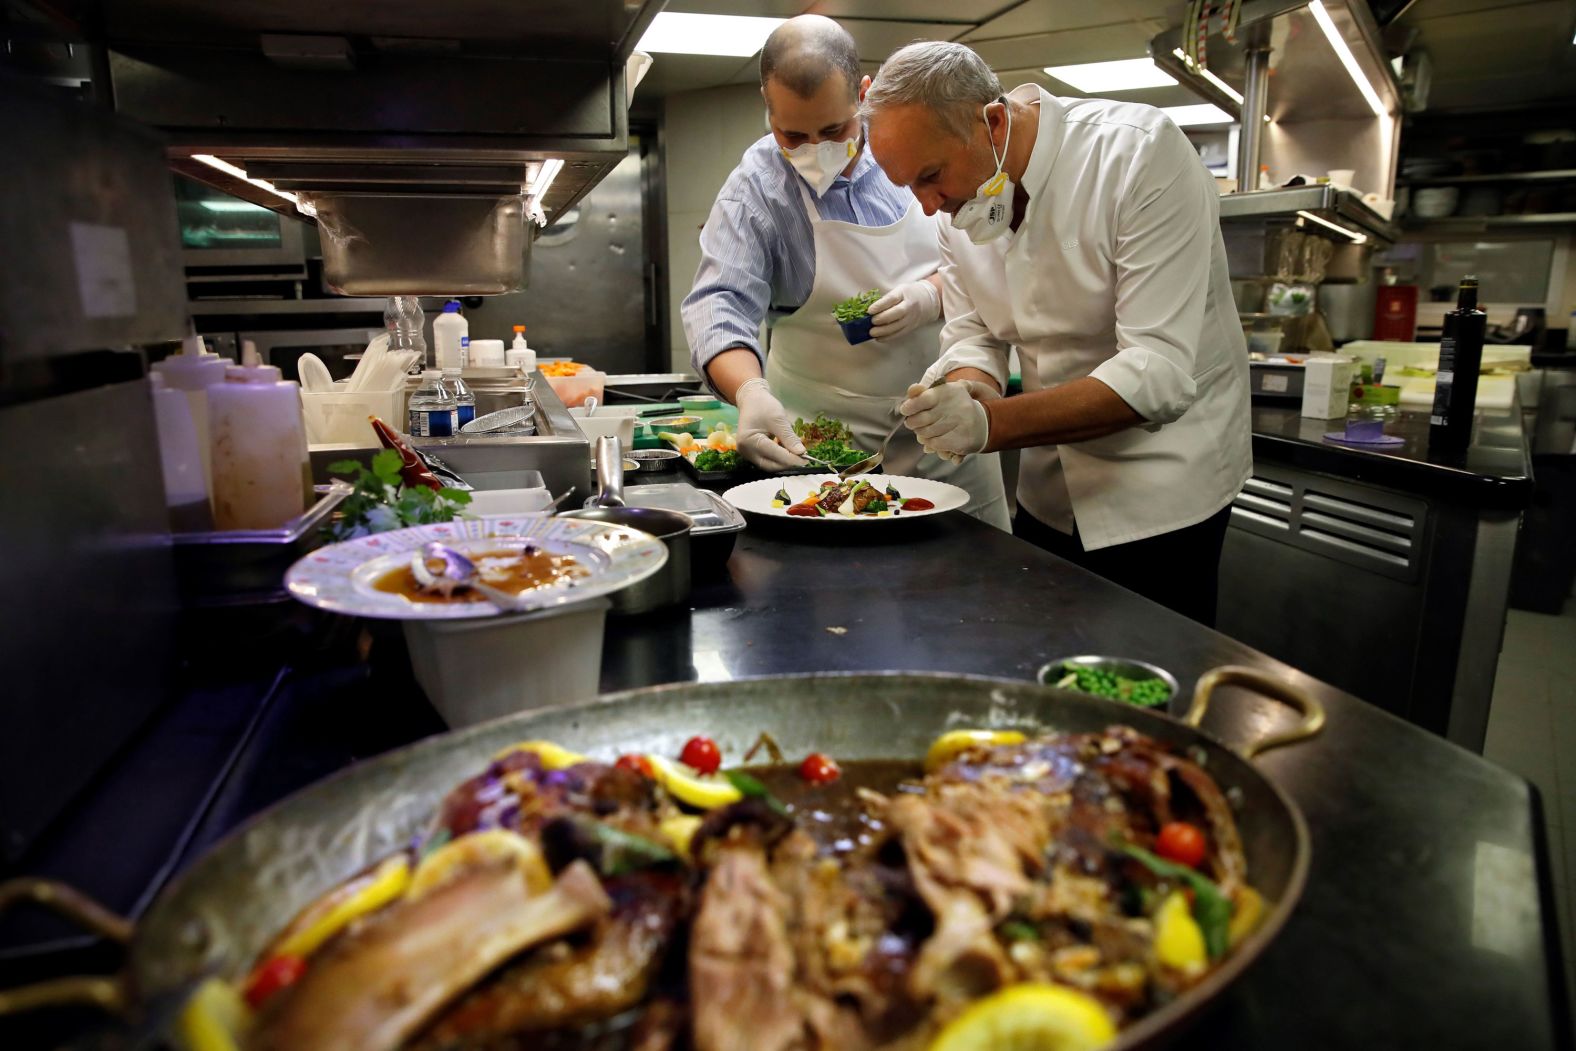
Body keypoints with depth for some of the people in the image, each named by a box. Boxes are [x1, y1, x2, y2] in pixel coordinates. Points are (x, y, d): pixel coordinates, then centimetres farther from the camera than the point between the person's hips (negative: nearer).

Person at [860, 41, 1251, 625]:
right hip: (1050, 491, 6)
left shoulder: (1141, 154, -24)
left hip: (1159, 492, -6)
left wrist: (990, 422, -39)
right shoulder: (962, 198, -4)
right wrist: (965, 395, -24)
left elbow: (1159, 373, -30)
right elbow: (972, 337, 1)